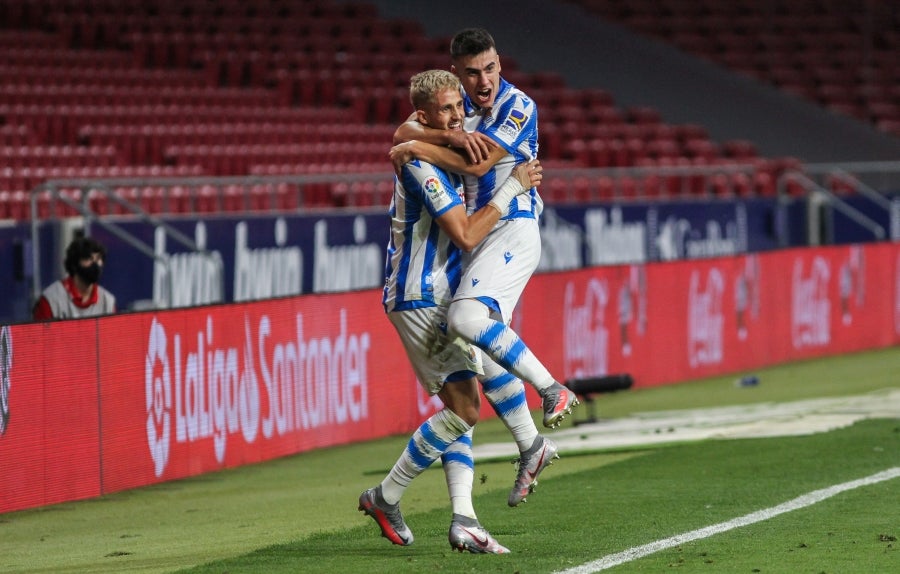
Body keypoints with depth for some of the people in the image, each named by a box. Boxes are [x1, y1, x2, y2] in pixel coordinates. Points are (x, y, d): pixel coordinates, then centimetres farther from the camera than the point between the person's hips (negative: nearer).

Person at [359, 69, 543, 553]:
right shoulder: (420, 163, -19)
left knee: (460, 408, 5)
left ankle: (463, 521, 0)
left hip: (441, 298, 10)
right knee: (465, 408, -10)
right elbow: (466, 235, -22)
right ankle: (385, 497, -1)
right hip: (420, 300, -10)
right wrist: (511, 188, -15)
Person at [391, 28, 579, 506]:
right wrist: (452, 137, -24)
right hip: (472, 238, 7)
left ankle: (551, 390, -21)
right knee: (483, 355, 3)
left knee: (467, 318, -29)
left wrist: (420, 149, -14)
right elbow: (403, 133, -6)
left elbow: (477, 163, -20)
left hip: (512, 230, -7)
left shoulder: (518, 108, -10)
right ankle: (531, 447, 12)